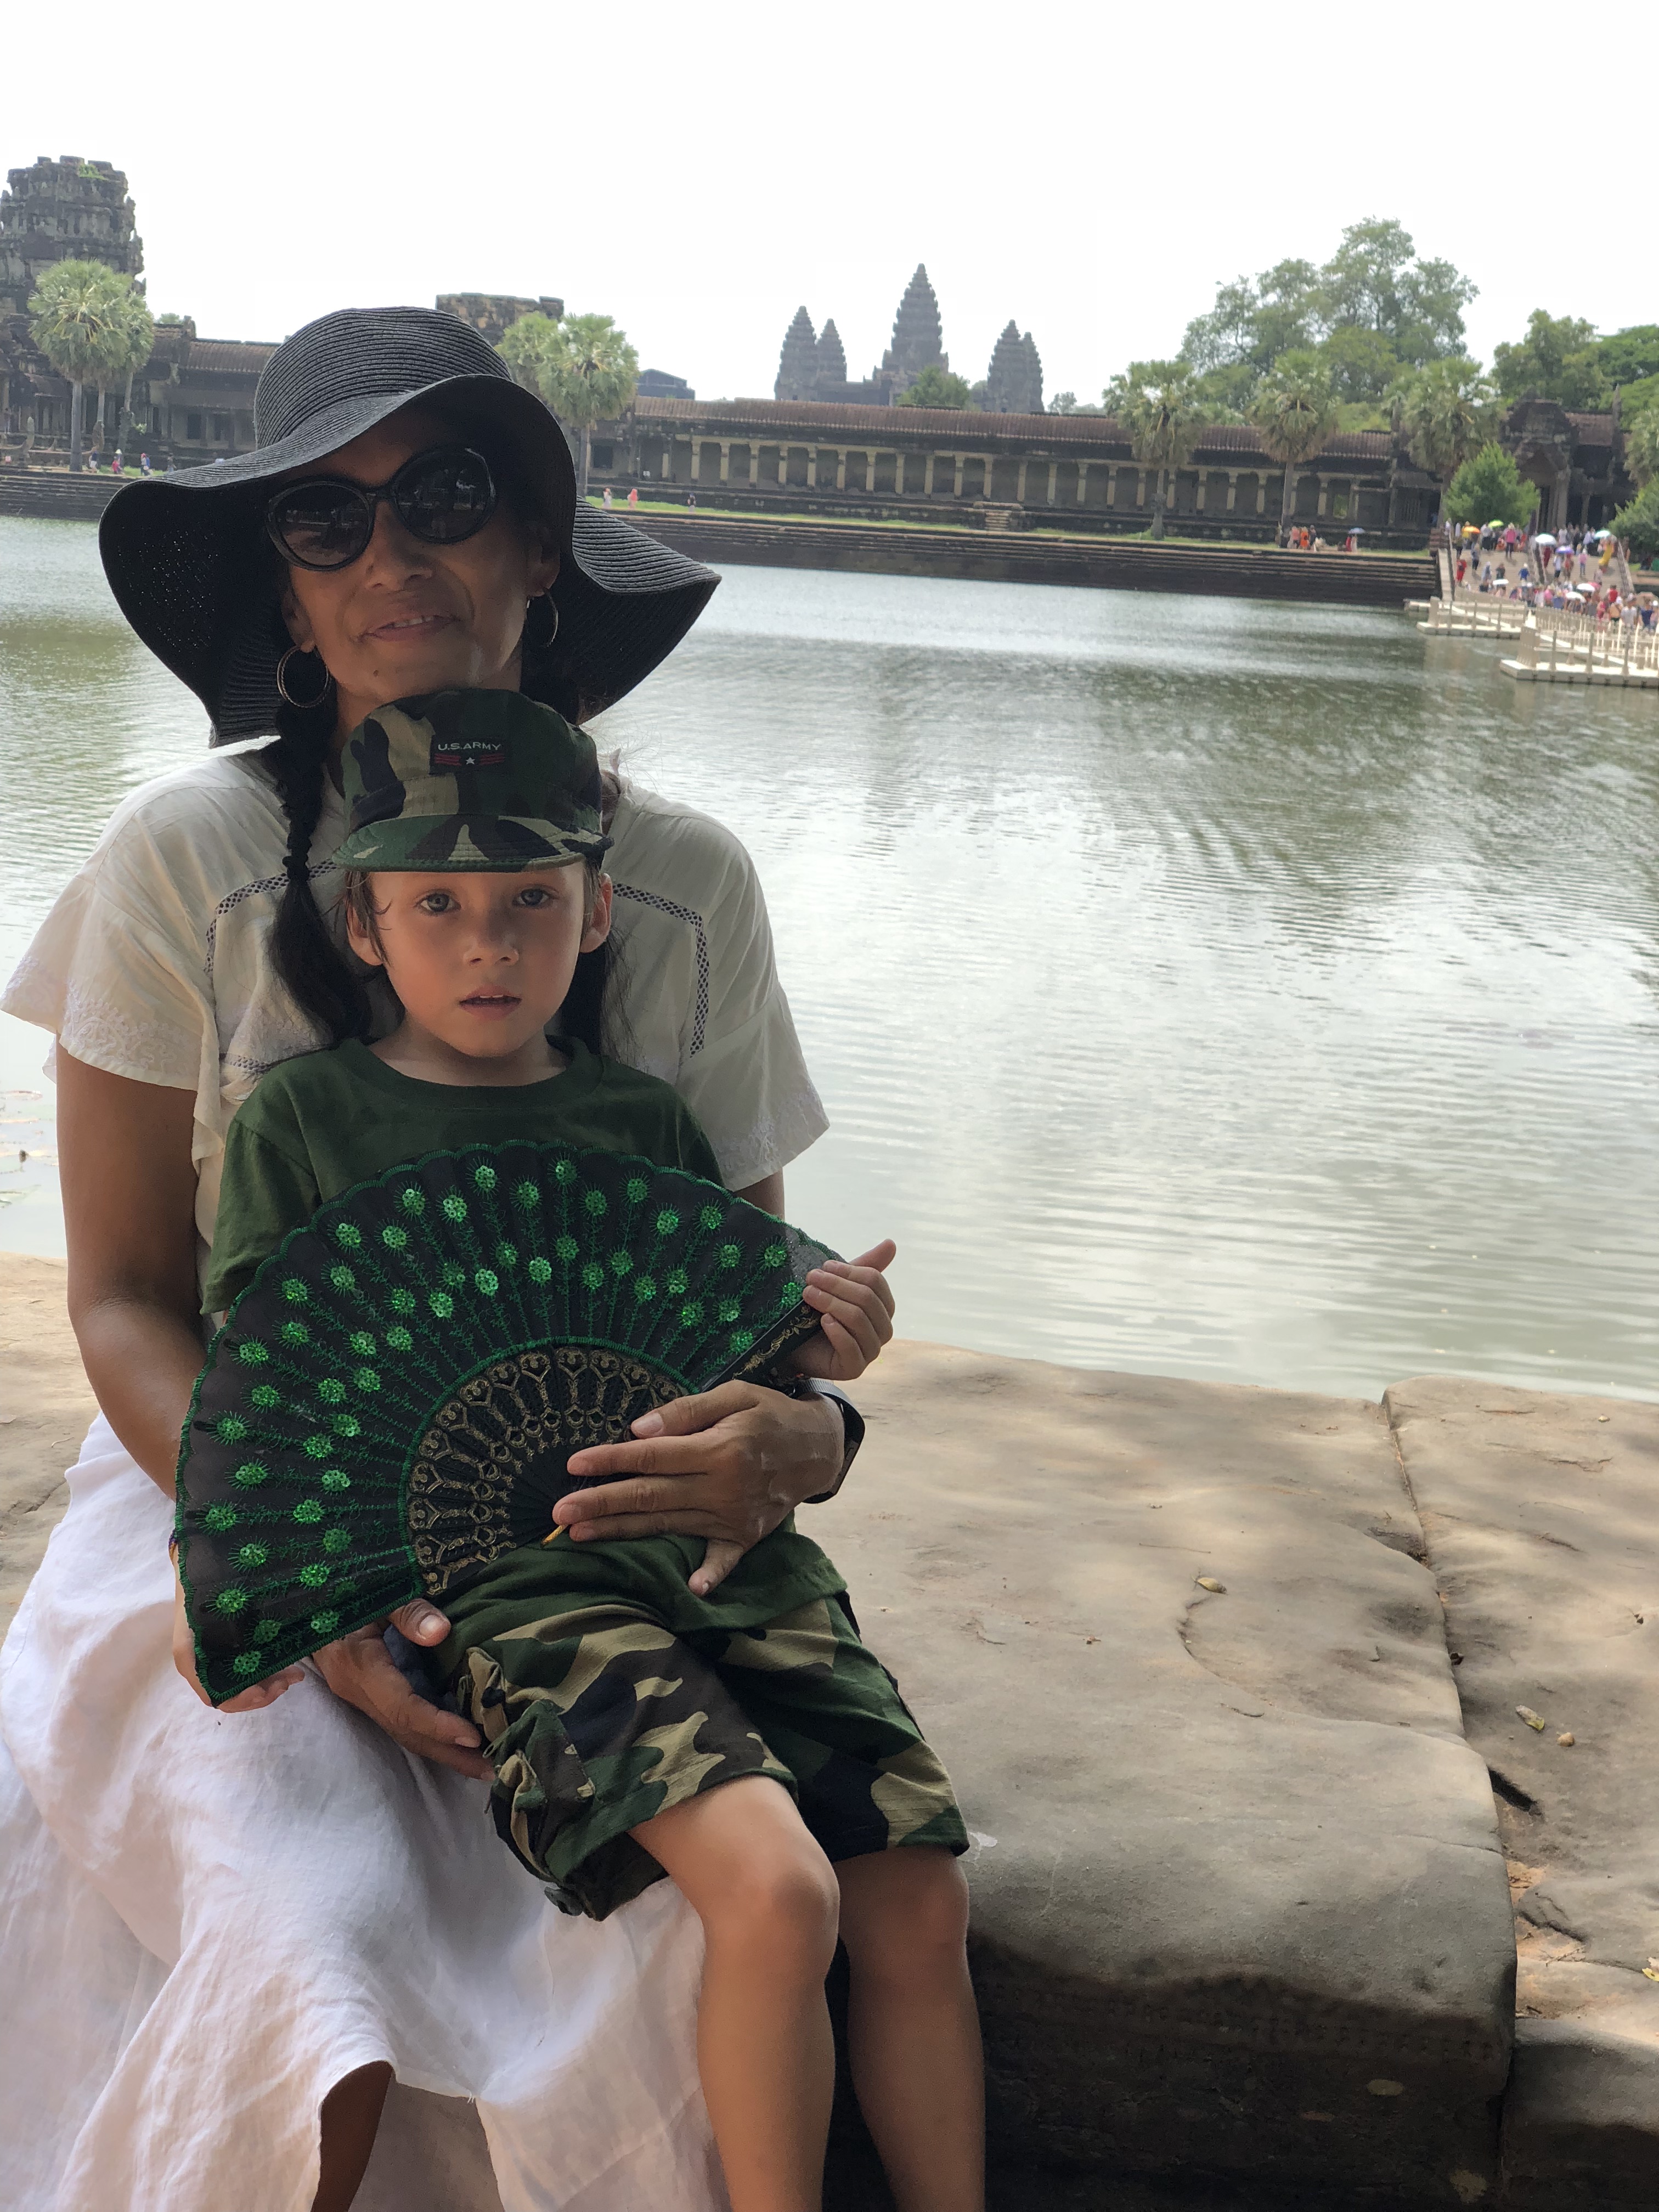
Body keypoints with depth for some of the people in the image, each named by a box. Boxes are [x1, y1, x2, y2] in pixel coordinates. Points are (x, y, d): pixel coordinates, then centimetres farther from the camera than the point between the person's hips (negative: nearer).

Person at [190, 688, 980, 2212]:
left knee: (918, 1903, -2)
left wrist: (814, 1354, 1)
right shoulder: (305, 1120, 5)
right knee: (773, 1888, -24)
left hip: (724, 1552, 5)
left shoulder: (644, 1120, 14)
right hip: (507, 1578, -5)